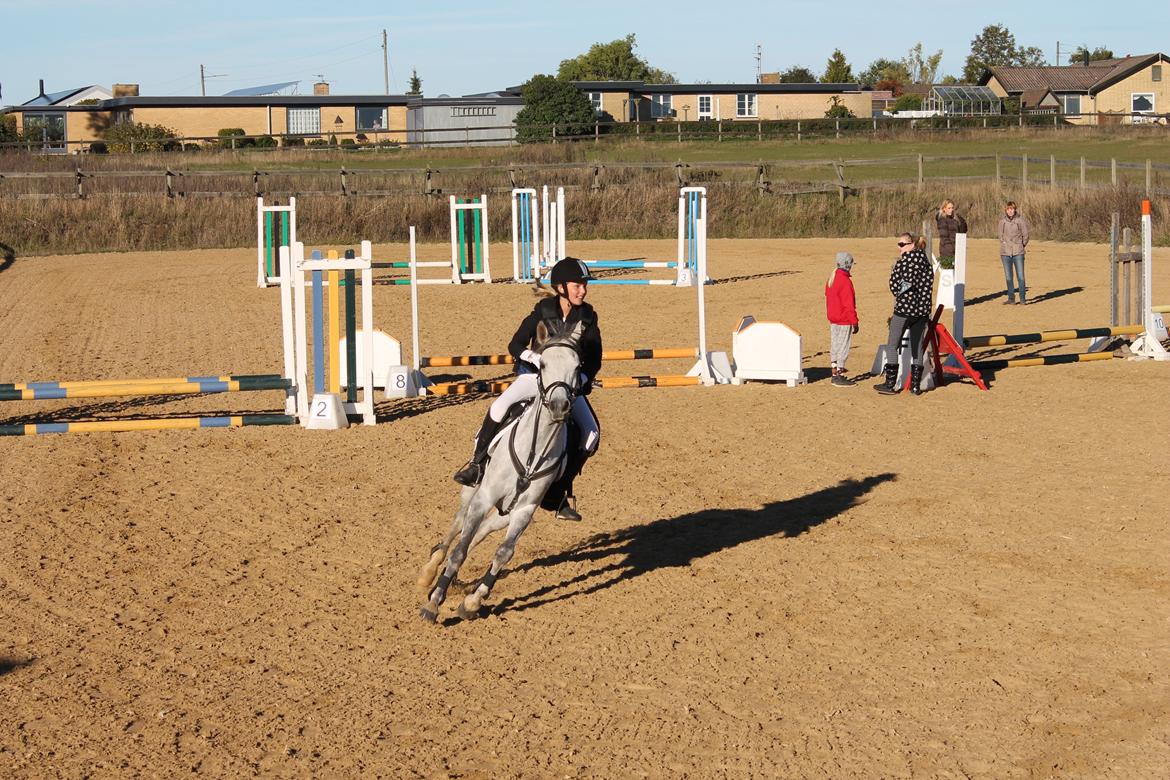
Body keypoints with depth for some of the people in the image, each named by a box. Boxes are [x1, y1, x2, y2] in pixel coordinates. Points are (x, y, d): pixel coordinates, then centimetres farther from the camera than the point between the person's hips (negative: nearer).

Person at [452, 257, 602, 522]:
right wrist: (532, 356, -28)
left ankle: (562, 489, -7)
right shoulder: (542, 312, -6)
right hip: (536, 374, -2)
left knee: (591, 431, -18)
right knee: (501, 405, -30)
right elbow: (515, 345, -7)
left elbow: (594, 360, -2)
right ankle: (477, 462, -15)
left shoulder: (588, 319, -2)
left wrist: (579, 380, -20)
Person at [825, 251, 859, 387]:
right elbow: (849, 305, -18)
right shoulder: (845, 281, -19)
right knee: (843, 348, -4)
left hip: (833, 320, 9)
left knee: (835, 346, 13)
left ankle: (835, 373, 19)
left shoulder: (831, 279, 9)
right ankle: (839, 376, -3)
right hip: (844, 321, -9)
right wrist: (855, 322, -13)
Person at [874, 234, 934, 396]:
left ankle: (890, 384, -2)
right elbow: (929, 283, 6)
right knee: (918, 347, 10)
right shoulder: (926, 260, 8)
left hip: (904, 308, -6)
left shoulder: (904, 260, -9)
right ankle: (916, 385, 10)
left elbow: (894, 283, -7)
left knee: (892, 345, 1)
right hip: (922, 309, 6)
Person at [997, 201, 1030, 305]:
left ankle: (1022, 298, 1)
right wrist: (1004, 245, 12)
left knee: (1020, 275, -5)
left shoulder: (1020, 220, -4)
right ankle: (1011, 298, 9)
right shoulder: (1002, 220, 3)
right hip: (1005, 252, 2)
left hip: (1018, 252, -2)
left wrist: (1022, 246, 11)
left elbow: (1025, 235, 5)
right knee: (1008, 276, 3)